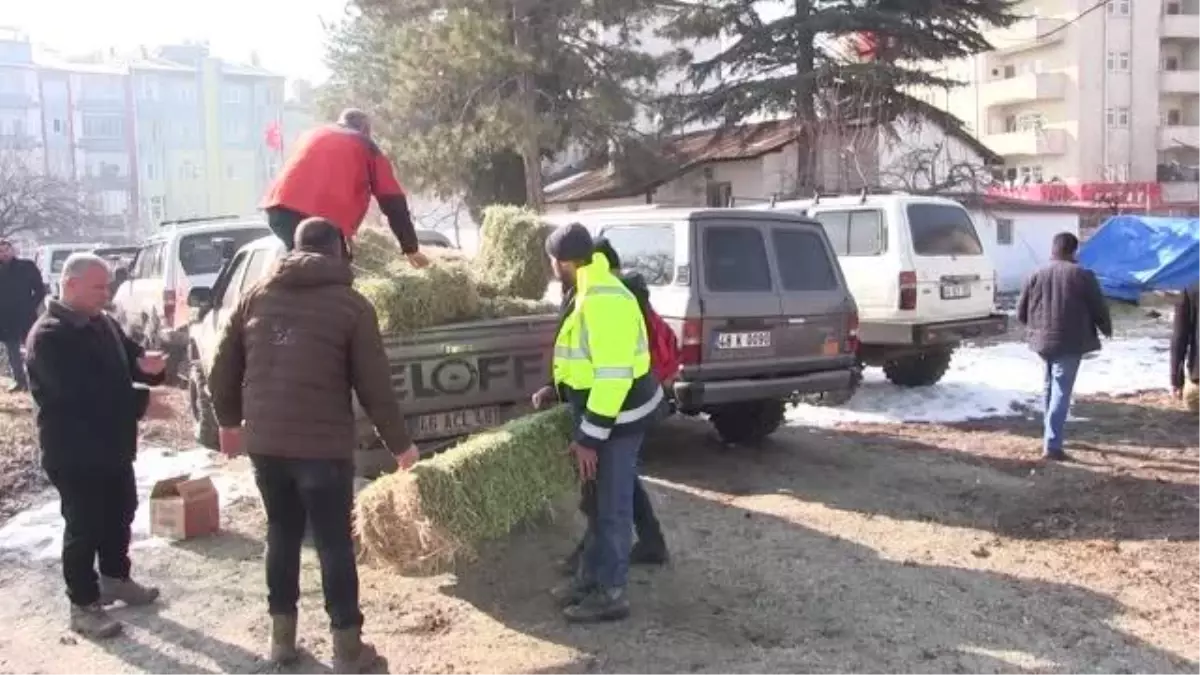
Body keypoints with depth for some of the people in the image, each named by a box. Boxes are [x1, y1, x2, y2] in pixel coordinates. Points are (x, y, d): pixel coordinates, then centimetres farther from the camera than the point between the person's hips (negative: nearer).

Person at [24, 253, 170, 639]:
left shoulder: (102, 323, 7)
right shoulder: (48, 336, -20)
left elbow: (127, 362, 14)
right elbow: (81, 393, -29)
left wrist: (149, 366, -12)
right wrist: (141, 403, -26)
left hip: (112, 447, 9)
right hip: (74, 453, -9)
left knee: (120, 515, 20)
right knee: (84, 527, 0)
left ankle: (115, 579, 38)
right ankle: (83, 606, 12)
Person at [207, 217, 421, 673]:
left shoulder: (256, 296, 10)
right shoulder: (350, 303, -4)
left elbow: (222, 369, 13)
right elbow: (374, 386, -6)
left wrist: (229, 421, 29)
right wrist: (399, 443, 4)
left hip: (264, 442, 5)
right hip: (322, 445, -4)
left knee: (282, 535, 19)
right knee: (334, 544, 5)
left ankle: (282, 637, 27)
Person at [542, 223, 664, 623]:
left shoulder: (604, 302, -26)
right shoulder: (593, 293, 8)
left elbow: (613, 376, -29)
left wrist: (588, 437, -25)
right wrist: (556, 392, 25)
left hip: (619, 418, -10)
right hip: (607, 412, 10)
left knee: (612, 506, 1)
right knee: (600, 501, 19)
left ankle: (610, 594, 13)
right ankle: (591, 576, 31)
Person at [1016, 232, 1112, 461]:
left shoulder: (1037, 276, 5)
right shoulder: (1083, 276, -6)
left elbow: (1021, 313, 8)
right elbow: (1099, 308, -1)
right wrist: (1106, 329, 19)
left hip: (1043, 341, 5)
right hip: (1070, 342, -5)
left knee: (1051, 389, 21)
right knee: (1061, 393, -6)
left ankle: (1050, 435, 32)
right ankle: (1052, 445, -11)